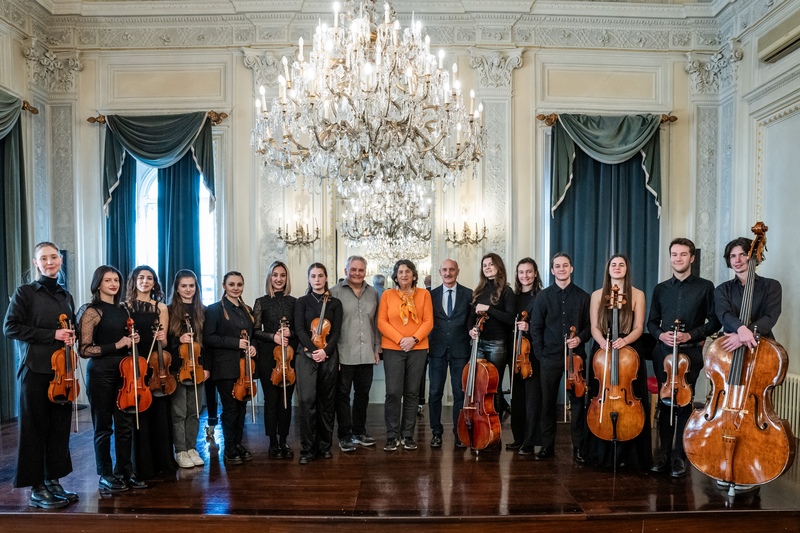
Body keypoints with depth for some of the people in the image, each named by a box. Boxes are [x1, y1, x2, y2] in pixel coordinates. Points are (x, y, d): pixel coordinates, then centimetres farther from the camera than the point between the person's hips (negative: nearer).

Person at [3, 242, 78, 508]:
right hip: (35, 369, -5)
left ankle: (53, 480, 21)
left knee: (60, 426, 9)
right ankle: (37, 488, 12)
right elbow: (10, 327, -9)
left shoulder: (66, 296, 13)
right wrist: (51, 335, -15)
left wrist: (71, 337, 0)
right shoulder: (25, 292, -2)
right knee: (34, 428, 2)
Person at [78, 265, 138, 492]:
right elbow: (85, 350, -11)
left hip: (124, 371, 6)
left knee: (125, 425, 8)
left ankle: (125, 472, 19)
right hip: (101, 373, -5)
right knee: (103, 426, 5)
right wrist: (116, 345, -19)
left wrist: (133, 340, 2)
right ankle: (106, 476, 18)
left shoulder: (123, 310, 11)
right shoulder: (92, 312, -7)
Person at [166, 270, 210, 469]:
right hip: (177, 369, -3)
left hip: (197, 369, 3)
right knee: (179, 412, 2)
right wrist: (178, 340, -18)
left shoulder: (203, 312, 8)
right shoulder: (169, 311, -1)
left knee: (194, 411, 10)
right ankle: (180, 451, 14)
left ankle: (191, 448, 22)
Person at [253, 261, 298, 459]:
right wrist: (273, 336, -13)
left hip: (289, 355, 2)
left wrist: (290, 332, -11)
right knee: (271, 399, 0)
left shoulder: (294, 302, 6)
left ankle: (284, 441, 18)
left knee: (286, 399, 6)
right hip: (268, 356, -1)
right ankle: (273, 443, 12)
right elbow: (255, 331, 2)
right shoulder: (261, 302, 3)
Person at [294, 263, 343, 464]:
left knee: (327, 401, 6)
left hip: (329, 356, 1)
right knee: (307, 400, -10)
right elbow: (300, 330, -3)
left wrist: (325, 350, -14)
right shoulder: (302, 302, 7)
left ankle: (325, 446, 17)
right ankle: (307, 449, -2)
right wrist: (313, 350, -15)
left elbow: (336, 331, 1)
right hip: (306, 356, -1)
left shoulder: (335, 303, 9)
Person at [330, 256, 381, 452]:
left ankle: (359, 431, 29)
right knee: (343, 395, 5)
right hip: (344, 354, -4)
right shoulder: (336, 292, -4)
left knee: (363, 393, 14)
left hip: (366, 354, 4)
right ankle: (345, 435, 17)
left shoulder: (373, 293, 11)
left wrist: (377, 349, 11)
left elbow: (376, 323, 14)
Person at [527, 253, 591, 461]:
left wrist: (580, 338, -11)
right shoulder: (543, 296, 6)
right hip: (550, 357, 0)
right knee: (548, 402, 5)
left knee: (578, 401, 2)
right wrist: (540, 353, -2)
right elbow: (535, 327, 5)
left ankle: (578, 447, 13)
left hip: (575, 356, 0)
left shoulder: (583, 296, 7)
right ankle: (547, 445, 16)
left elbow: (590, 325, 8)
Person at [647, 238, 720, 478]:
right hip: (663, 352, 3)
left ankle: (679, 456, 11)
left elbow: (714, 322, 0)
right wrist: (660, 334, -7)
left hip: (690, 353, -3)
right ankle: (664, 452, 17)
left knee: (683, 404, -1)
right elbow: (652, 322, 13)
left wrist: (690, 335, -13)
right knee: (664, 403, 7)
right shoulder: (661, 288, 11)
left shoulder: (705, 287, 2)